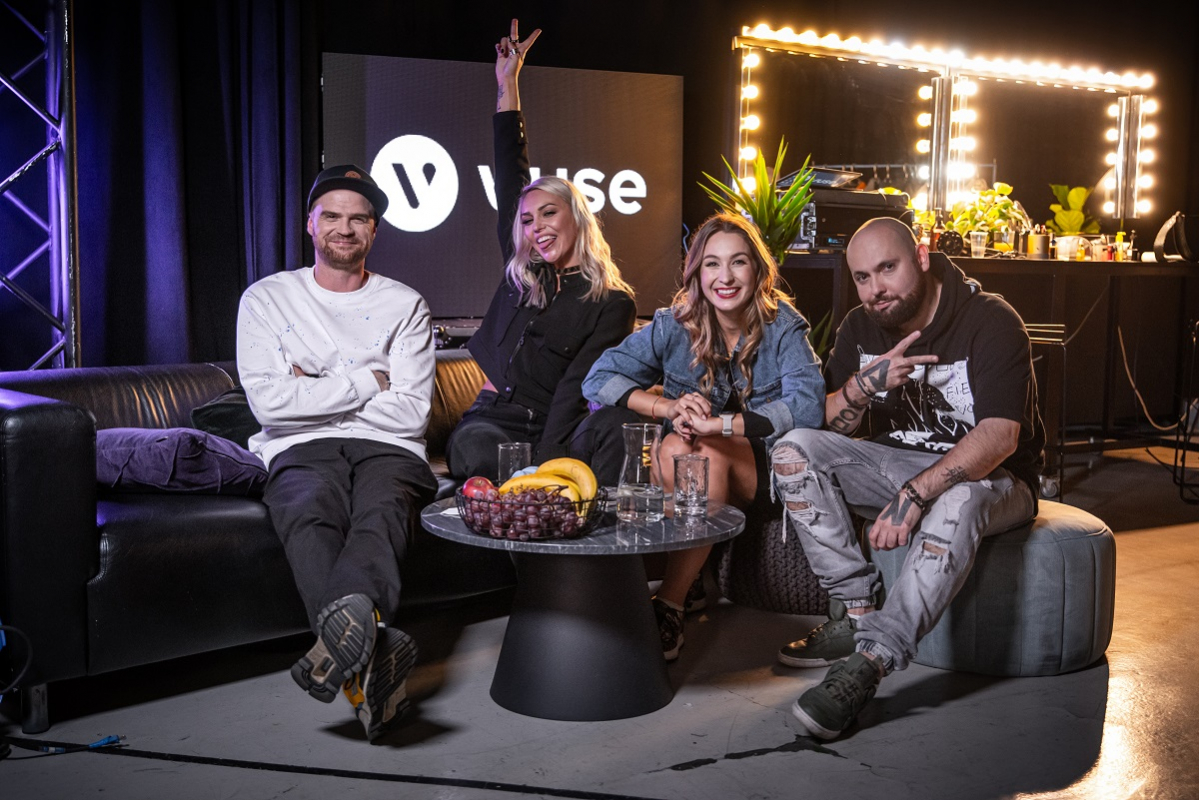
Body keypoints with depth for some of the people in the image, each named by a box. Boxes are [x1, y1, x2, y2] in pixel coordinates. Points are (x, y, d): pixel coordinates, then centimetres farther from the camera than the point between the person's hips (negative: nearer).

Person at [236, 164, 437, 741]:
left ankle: (348, 623, -65)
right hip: (301, 452, 0)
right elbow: (269, 402, -3)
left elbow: (411, 413, 3)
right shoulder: (267, 299, 13)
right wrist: (367, 382, -1)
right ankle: (376, 648, -60)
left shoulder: (404, 306, 15)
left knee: (380, 514, -37)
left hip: (387, 451, 1)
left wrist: (315, 391, -1)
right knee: (311, 513, -38)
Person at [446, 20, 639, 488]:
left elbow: (577, 387, -8)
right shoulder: (521, 273, 14)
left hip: (555, 432, -3)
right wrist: (507, 86, 20)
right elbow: (509, 178, 18)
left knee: (614, 426, -36)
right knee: (473, 448, -34)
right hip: (493, 419, 3)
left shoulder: (612, 303, 2)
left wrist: (545, 465, -21)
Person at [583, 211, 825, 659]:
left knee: (707, 450, -32)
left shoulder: (783, 327, -9)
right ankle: (689, 583, -23)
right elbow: (598, 379, -9)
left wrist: (718, 423, -34)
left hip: (764, 468, -2)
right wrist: (670, 408, -26)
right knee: (674, 447, -30)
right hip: (698, 469, 2)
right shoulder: (675, 325, -2)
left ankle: (670, 605, -30)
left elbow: (807, 407, -25)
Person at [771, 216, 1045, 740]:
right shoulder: (861, 328, 2)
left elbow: (1000, 437, -27)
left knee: (957, 503, -41)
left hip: (988, 476, -5)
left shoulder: (991, 322, -16)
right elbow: (836, 427, 0)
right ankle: (858, 612, -18)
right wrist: (862, 385, -24)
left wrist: (915, 494, -40)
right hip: (899, 463, 6)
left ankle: (869, 661, -43)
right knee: (795, 451, -16)